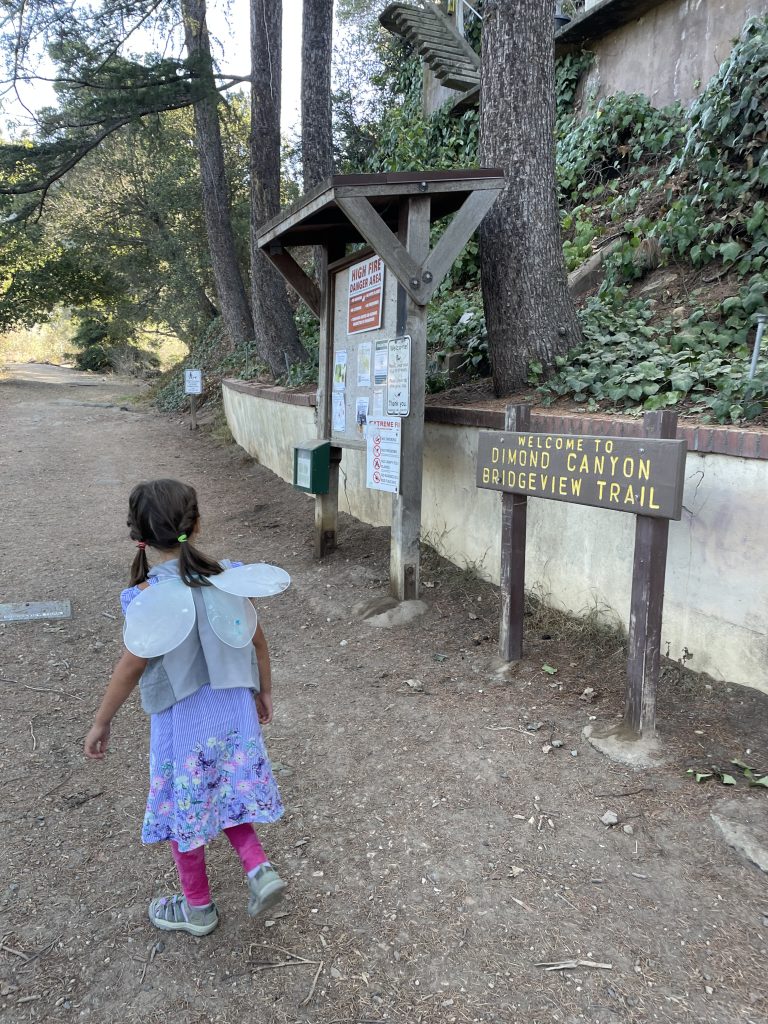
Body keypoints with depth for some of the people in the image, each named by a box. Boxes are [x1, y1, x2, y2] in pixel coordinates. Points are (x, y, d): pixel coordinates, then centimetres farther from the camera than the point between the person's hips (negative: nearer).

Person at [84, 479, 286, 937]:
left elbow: (133, 666, -14)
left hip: (182, 718, -4)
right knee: (225, 795, 26)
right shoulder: (228, 576, -6)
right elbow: (258, 641, 2)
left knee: (184, 809, 16)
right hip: (234, 709, 4)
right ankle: (260, 868, 14)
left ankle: (199, 907, 34)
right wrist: (265, 694, 17)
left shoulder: (149, 594, -19)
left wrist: (101, 723, -1)